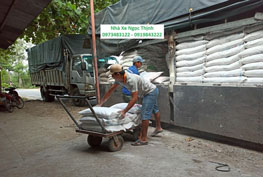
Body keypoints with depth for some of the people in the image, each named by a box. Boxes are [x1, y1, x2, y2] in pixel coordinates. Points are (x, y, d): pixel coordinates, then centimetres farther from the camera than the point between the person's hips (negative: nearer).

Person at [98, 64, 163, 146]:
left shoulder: (131, 80, -37)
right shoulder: (120, 78, -9)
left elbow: (134, 98, -39)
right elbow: (110, 91, -3)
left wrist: (124, 111, -43)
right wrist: (100, 104, -3)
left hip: (151, 92, -10)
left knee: (145, 114, -16)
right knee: (154, 109, 27)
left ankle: (143, 139, -11)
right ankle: (158, 128, 48)